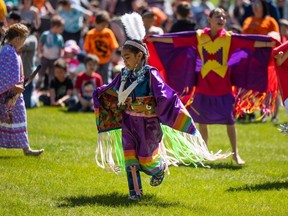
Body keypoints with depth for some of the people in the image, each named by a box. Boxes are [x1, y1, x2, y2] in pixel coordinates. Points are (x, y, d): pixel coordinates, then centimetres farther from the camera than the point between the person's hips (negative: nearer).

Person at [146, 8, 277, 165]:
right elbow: (174, 40, 3)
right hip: (204, 85, 2)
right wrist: (152, 39, 5)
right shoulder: (199, 36, 0)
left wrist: (272, 43, -22)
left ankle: (235, 154, 8)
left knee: (229, 120, -1)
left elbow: (252, 42, -12)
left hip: (223, 86, -2)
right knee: (202, 119, 10)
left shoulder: (230, 38, -4)